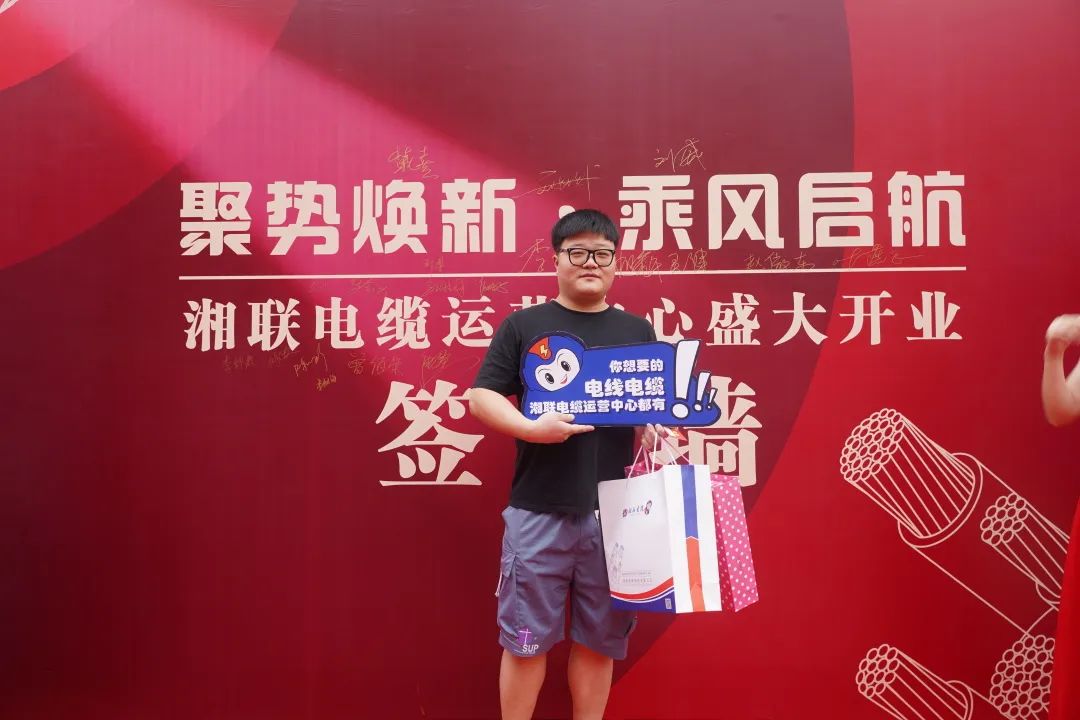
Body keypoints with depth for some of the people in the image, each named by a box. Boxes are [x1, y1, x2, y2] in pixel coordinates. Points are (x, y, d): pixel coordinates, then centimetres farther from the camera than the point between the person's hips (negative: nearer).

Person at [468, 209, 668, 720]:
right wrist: (530, 428, -19)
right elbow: (480, 397, -1)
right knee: (525, 638, 6)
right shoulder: (524, 325, 2)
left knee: (599, 638, 11)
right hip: (538, 511, -2)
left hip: (613, 512, 2)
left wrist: (655, 428, -10)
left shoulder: (637, 331, 10)